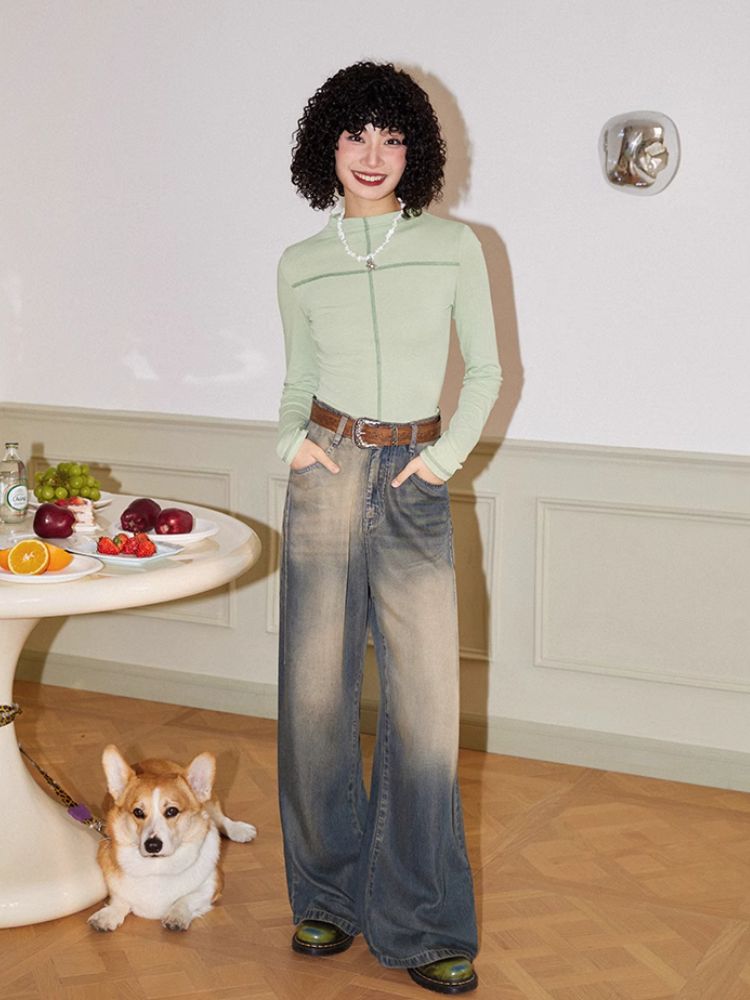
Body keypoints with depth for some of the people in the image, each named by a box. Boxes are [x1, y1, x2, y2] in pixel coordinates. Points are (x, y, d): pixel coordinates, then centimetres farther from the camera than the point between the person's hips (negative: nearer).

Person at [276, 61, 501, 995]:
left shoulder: (453, 247, 2)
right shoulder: (300, 266, 6)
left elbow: (484, 368, 8)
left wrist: (450, 452, -5)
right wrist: (291, 440, -2)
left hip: (416, 484, -1)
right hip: (328, 477, 1)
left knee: (425, 699, -4)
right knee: (316, 689, 4)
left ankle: (419, 922, 9)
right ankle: (328, 895, 22)